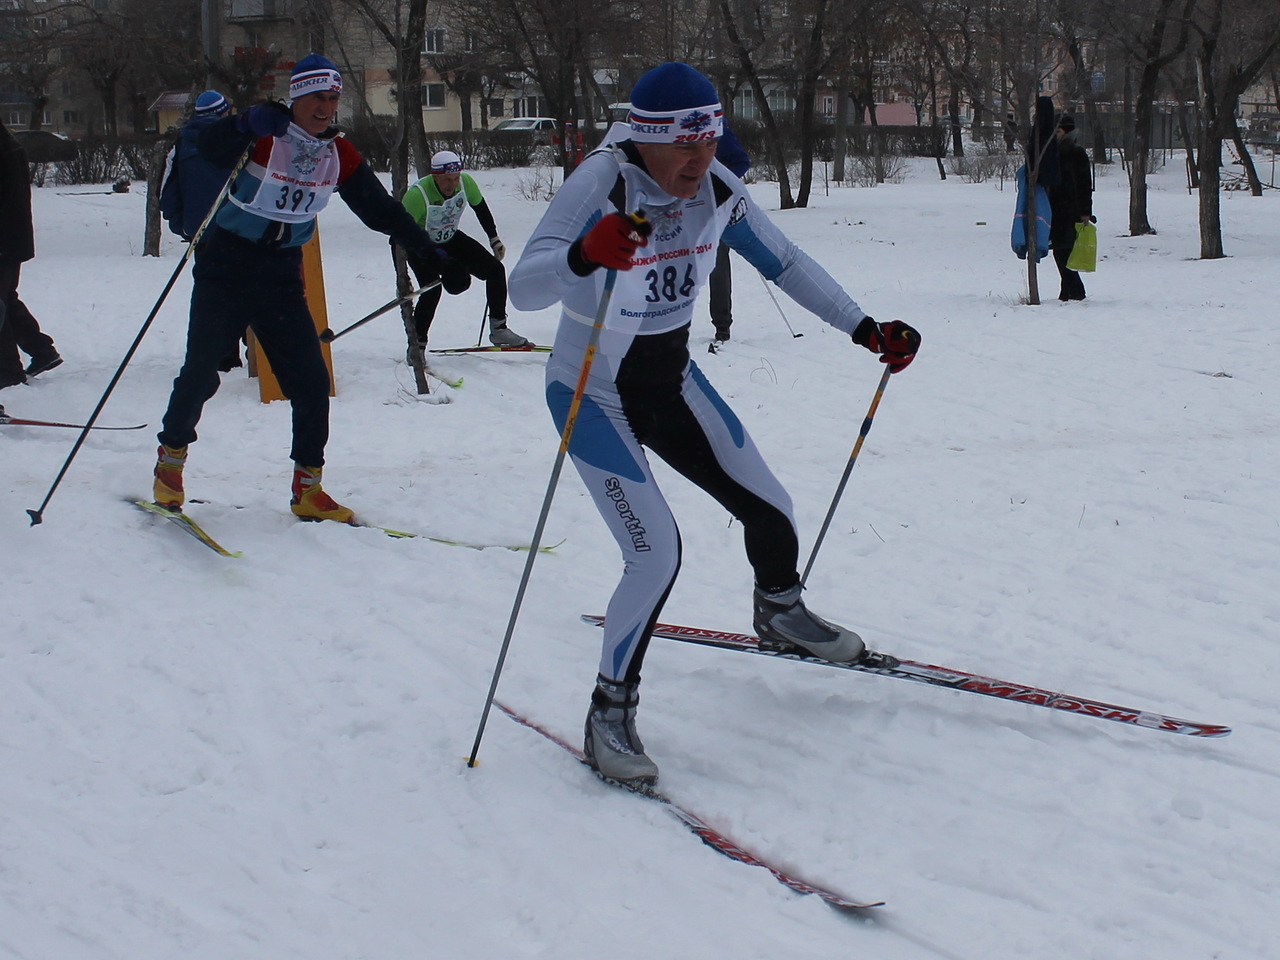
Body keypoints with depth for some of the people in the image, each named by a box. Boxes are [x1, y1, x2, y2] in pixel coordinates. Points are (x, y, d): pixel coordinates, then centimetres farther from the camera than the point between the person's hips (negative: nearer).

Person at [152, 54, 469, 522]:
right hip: (227, 266, -4)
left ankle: (308, 488, 9)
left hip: (282, 273, 4)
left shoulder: (339, 154, 1)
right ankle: (170, 459, 23)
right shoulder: (265, 132, -14)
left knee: (311, 381, -3)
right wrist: (245, 126, -52)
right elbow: (210, 148, -32)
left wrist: (436, 257, 2)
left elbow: (382, 211, 6)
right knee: (202, 372, -2)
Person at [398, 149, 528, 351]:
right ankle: (417, 345, -11)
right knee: (432, 290, -27)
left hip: (451, 239, 6)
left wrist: (494, 239, 10)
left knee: (495, 269, -3)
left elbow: (481, 208, 2)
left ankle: (498, 329, 8)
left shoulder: (465, 183, -20)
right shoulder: (417, 195, -35)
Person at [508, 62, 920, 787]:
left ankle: (780, 611, 42)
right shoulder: (600, 186, -28)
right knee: (658, 553, -17)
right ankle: (610, 715, 2)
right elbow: (524, 288, -38)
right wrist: (583, 256, -59)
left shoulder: (717, 189, -11)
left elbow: (784, 262, 1)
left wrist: (865, 328, -5)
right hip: (594, 397, -6)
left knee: (770, 510, 8)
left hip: (672, 381, 6)